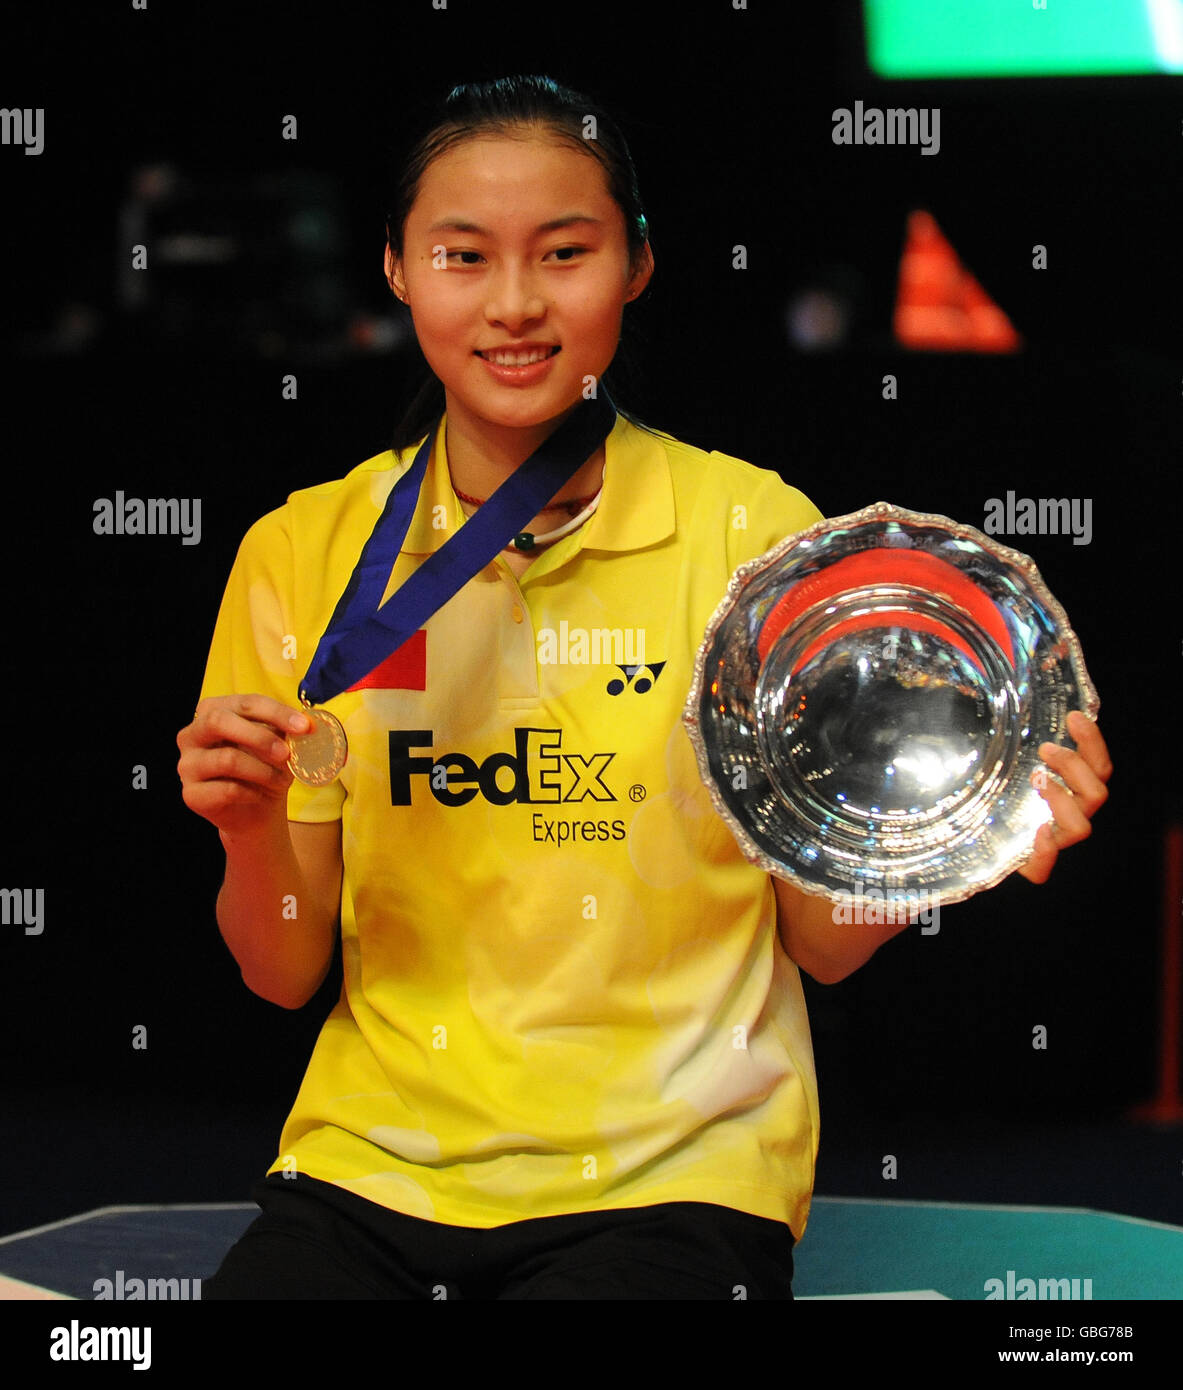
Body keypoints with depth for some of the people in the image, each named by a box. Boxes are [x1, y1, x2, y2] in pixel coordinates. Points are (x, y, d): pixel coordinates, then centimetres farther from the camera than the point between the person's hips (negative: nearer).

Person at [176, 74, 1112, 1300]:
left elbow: (819, 940, 3)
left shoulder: (753, 530, -1)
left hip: (672, 1171, -2)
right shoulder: (305, 552, 4)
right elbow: (285, 971, 7)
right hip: (374, 1160, 2)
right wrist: (249, 838, -14)